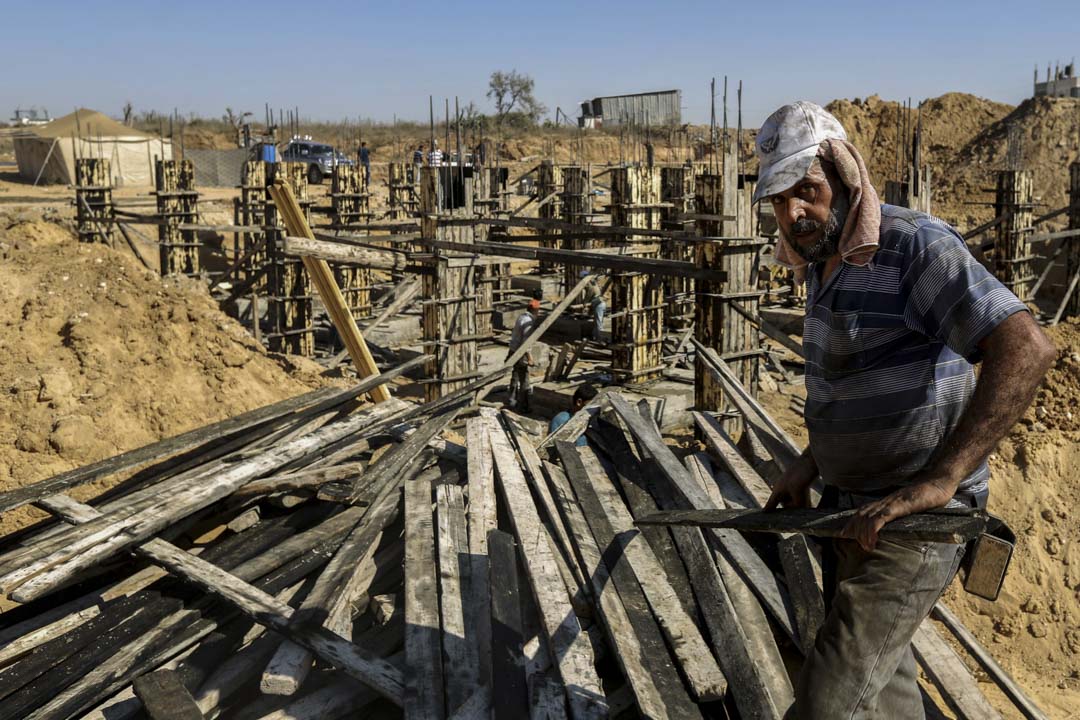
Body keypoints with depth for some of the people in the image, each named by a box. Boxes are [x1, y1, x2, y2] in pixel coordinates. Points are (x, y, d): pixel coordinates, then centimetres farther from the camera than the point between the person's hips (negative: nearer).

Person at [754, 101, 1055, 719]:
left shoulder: (916, 246, -19)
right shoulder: (826, 263, 9)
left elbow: (1026, 349, -31)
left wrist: (939, 478, -36)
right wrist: (810, 463, 12)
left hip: (913, 520, -9)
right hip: (852, 508, 9)